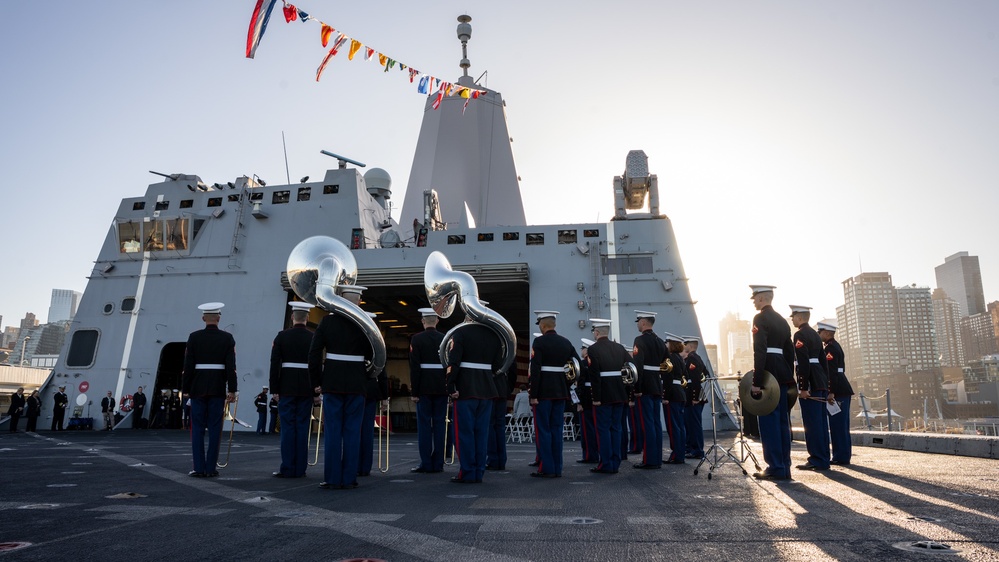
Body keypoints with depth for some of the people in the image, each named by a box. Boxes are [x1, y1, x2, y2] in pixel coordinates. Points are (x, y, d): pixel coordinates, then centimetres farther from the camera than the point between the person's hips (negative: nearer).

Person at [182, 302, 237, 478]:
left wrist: (186, 389, 5)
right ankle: (211, 468, 5)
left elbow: (188, 365, -1)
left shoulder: (194, 337, 0)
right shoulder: (227, 338, -2)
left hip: (198, 388, 1)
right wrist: (232, 389, -3)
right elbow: (231, 366, -7)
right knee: (214, 428, 4)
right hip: (218, 389, 0)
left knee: (197, 428, 6)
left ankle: (199, 468, 5)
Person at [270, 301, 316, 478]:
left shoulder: (282, 336, -1)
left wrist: (275, 389, 3)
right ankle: (300, 469, 8)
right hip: (307, 389, 1)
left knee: (288, 427, 2)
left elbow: (275, 364, -3)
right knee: (302, 427, 4)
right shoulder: (314, 338, 1)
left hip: (287, 388, -1)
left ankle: (287, 468, 3)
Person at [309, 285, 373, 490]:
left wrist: (316, 381, 6)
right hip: (356, 385, -1)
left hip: (332, 383, 1)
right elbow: (373, 356, -2)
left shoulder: (328, 321, -1)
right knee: (352, 431, 5)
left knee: (333, 431, 6)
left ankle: (332, 478, 9)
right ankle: (349, 478, 8)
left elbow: (314, 354, -2)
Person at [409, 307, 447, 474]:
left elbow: (414, 367, -9)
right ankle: (438, 463, 9)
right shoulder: (446, 339, 4)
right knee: (439, 424, 6)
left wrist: (415, 392, -5)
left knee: (424, 425, 1)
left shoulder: (417, 339, -4)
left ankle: (425, 463, 2)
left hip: (424, 388, -3)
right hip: (442, 388, 3)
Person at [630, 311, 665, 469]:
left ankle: (649, 460, -2)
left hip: (644, 388, -8)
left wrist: (637, 389, -18)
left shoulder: (640, 340, -12)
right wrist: (661, 388, 19)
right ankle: (657, 459, 14)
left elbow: (638, 365, -20)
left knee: (646, 424, -4)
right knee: (656, 423, 10)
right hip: (657, 388, 8)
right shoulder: (660, 342, 14)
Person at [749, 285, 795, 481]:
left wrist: (756, 381, -19)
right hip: (782, 374, 8)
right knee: (782, 420, 10)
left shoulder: (760, 318, -9)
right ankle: (784, 467, 14)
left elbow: (760, 351, -18)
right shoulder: (782, 320, 16)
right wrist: (788, 379, 20)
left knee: (768, 421, -5)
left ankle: (775, 468, -3)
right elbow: (789, 352, 16)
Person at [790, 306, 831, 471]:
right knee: (821, 421, 11)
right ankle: (823, 459, 15)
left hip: (810, 382, -9)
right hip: (821, 381, 9)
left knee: (811, 422, -6)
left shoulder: (800, 335, -10)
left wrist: (803, 387, -18)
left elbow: (804, 362, -18)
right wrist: (825, 385, 20)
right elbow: (823, 361, 18)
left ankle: (817, 460, -3)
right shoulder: (815, 335, 18)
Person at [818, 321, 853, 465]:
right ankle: (843, 455, 17)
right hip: (841, 390, 10)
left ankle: (841, 457, -2)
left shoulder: (830, 348, -13)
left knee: (838, 424, -6)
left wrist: (831, 392, -22)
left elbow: (832, 372, -20)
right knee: (840, 424, 12)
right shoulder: (834, 346, 17)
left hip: (838, 391, -10)